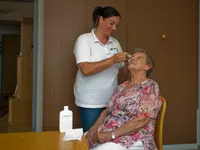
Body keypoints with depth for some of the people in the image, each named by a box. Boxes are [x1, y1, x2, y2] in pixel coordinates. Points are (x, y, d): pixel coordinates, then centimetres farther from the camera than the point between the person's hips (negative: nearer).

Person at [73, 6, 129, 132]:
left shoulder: (115, 43, 8)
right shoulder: (84, 40, -8)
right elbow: (86, 69, -21)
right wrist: (112, 60, -26)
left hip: (112, 100, 5)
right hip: (90, 102, -4)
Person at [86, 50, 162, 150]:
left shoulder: (150, 86, -7)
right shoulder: (122, 86, 15)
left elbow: (142, 120, -18)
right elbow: (107, 110, 14)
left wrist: (111, 135, -21)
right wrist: (94, 128, -4)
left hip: (133, 141, -6)